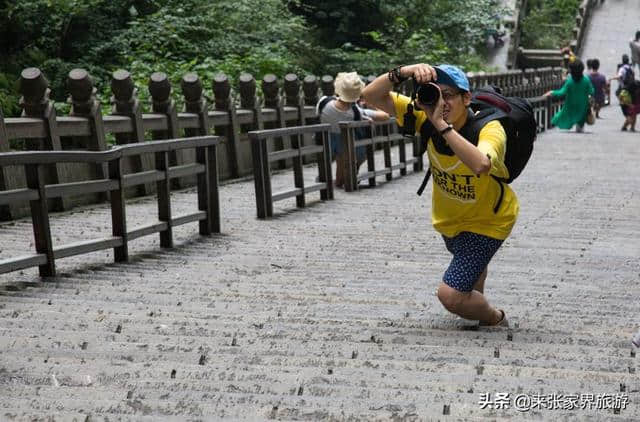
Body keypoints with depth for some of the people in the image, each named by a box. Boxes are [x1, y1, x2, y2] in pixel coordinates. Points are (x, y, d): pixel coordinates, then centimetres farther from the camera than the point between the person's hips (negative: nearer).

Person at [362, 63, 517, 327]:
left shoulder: (489, 129, -36)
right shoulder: (425, 116, -23)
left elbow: (480, 165, -59)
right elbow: (371, 96, -25)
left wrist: (441, 124, -57)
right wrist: (403, 72, -43)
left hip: (487, 219, -6)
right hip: (447, 215, 6)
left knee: (450, 295, -13)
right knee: (464, 255, 35)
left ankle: (495, 319, 19)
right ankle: (476, 302, 68)